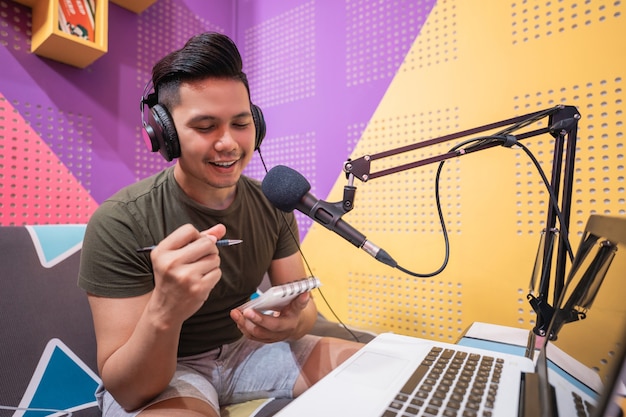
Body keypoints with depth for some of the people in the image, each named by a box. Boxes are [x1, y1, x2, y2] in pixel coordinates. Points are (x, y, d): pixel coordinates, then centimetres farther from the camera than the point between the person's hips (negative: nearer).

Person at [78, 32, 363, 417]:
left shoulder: (273, 206, -8)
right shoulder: (119, 223, -22)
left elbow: (304, 305, -4)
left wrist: (293, 322, -29)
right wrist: (164, 312, -43)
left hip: (244, 346, 5)